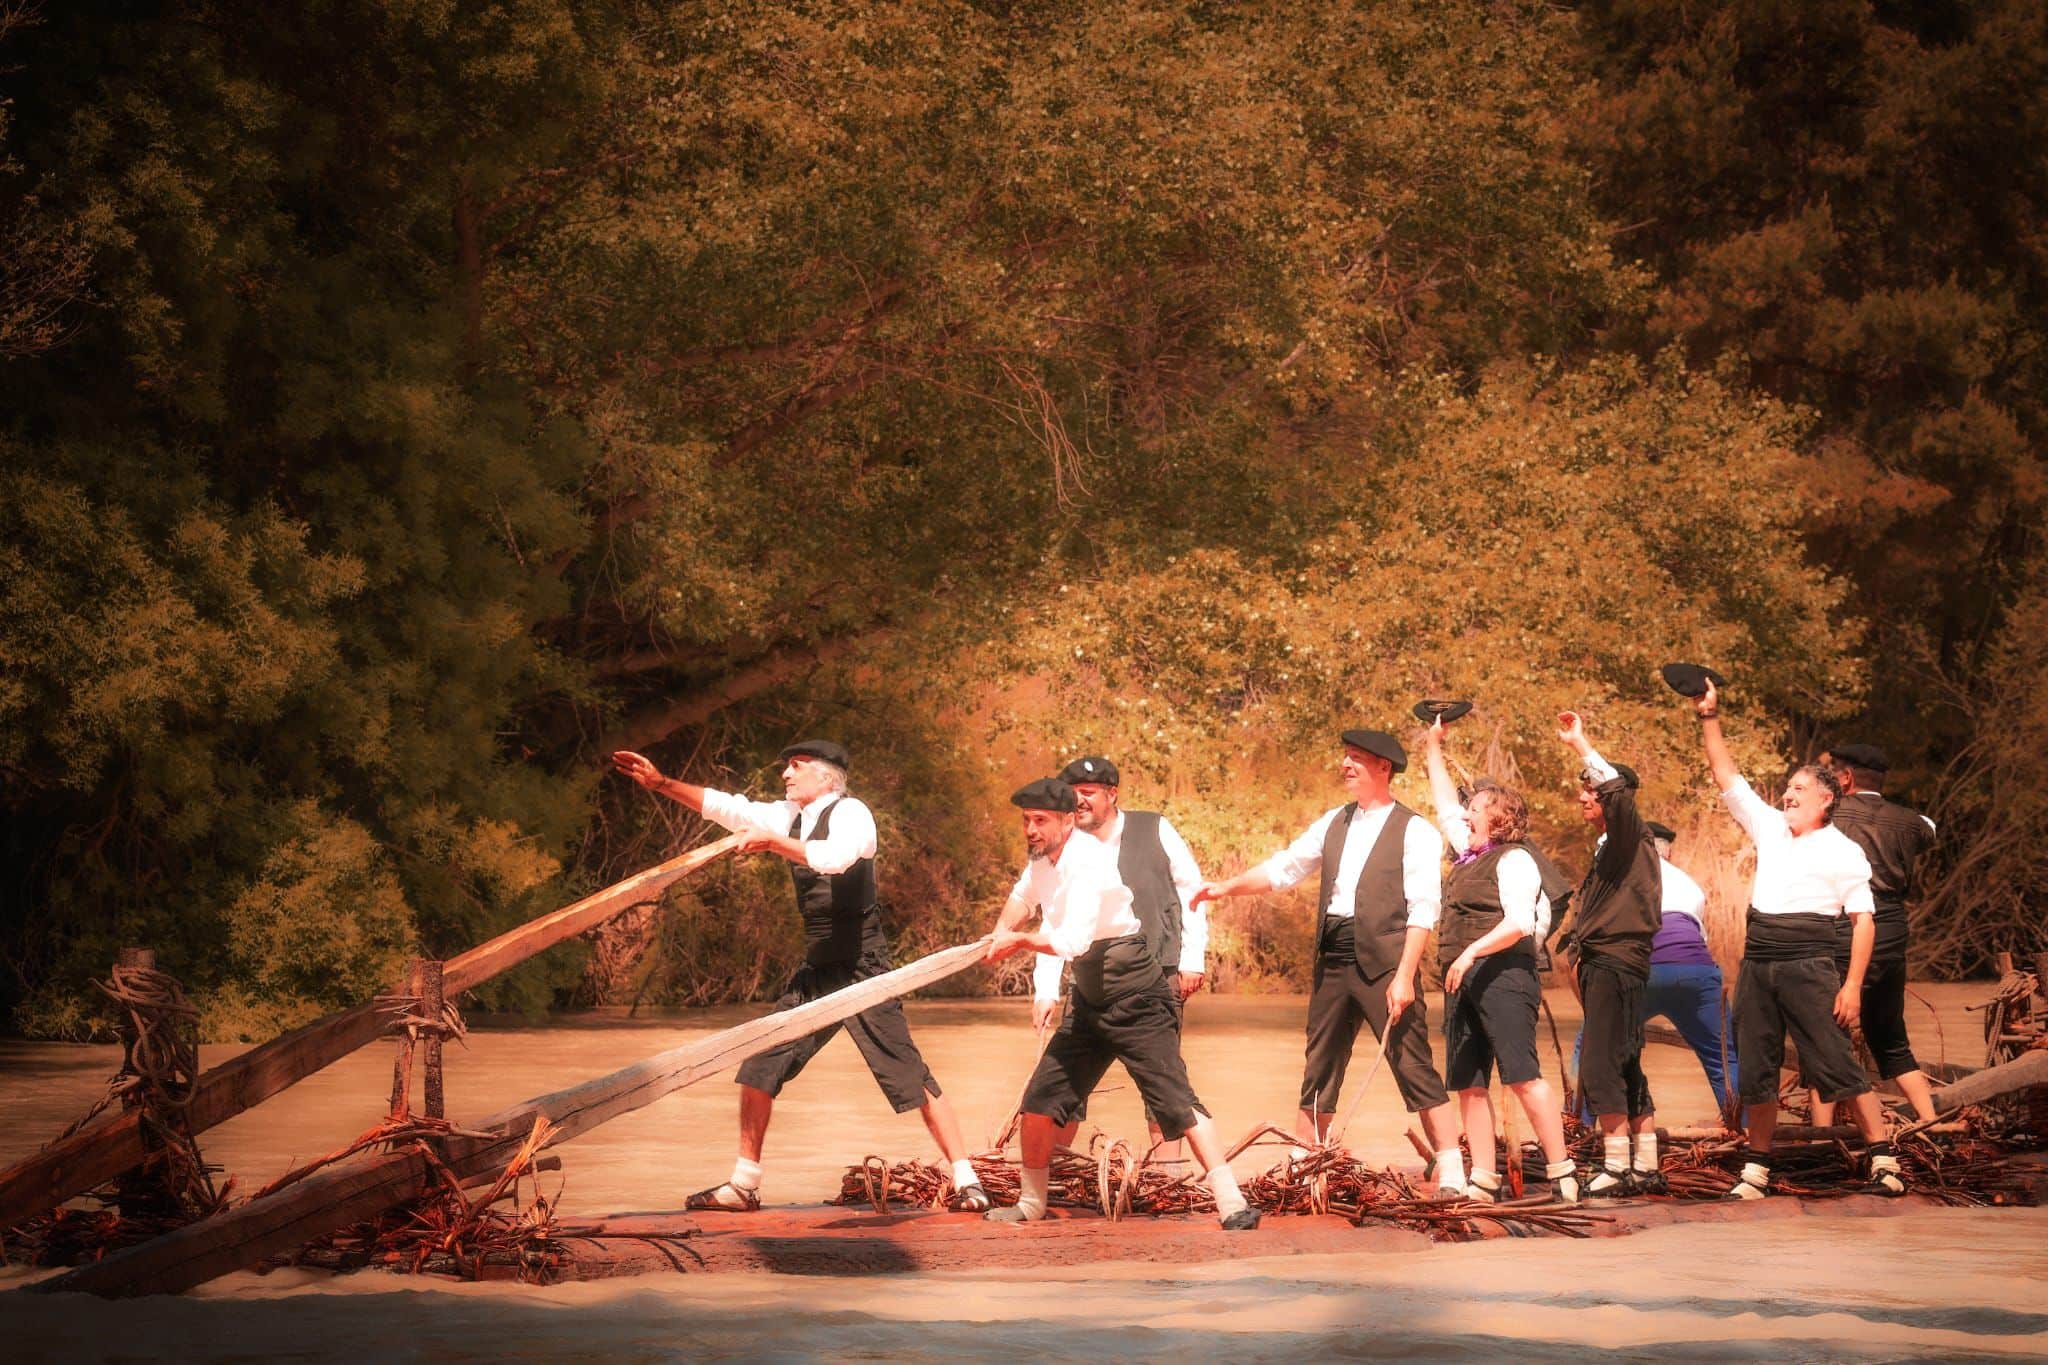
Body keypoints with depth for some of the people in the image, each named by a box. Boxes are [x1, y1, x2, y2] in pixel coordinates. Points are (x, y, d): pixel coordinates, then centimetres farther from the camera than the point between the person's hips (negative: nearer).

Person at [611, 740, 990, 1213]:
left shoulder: (849, 812, -12)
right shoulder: (791, 816, 11)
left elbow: (835, 856, -32)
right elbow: (727, 807, 16)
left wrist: (774, 842, -25)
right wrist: (661, 783, 11)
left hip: (861, 968, -8)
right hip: (817, 970, 8)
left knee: (908, 1073, -10)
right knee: (760, 1066, 6)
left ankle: (966, 1183, -8)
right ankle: (743, 1185, 14)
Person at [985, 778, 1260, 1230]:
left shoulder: (1087, 862, -21)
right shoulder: (1042, 862, 6)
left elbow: (1072, 941, -30)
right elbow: (1023, 898, 30)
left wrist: (1020, 940, -16)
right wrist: (999, 938, 14)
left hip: (1135, 999, -9)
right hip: (1090, 1002, 9)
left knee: (1176, 1102, -16)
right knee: (1041, 1100, 9)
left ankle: (1233, 1206, -20)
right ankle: (1030, 1204, 25)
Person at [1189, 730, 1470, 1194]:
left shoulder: (1414, 833, -4)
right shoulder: (1334, 823, 15)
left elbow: (1423, 910, -11)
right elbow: (1283, 869, 21)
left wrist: (1404, 977, -19)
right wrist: (1226, 887, 9)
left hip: (1383, 963, -7)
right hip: (1332, 959, 7)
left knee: (1414, 1068, -8)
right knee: (1319, 1069, 11)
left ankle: (1451, 1174, -5)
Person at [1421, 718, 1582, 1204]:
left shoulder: (1514, 859, -5)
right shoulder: (1469, 854, 20)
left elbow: (1519, 922, -17)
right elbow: (1446, 806, 35)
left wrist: (1472, 952, -24)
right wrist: (1433, 749, 38)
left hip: (1503, 975, -9)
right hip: (1463, 981, 9)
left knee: (1522, 1076, -15)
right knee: (1468, 1085, 3)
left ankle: (1561, 1172, -15)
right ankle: (1484, 1181, 4)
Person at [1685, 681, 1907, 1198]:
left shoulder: (1843, 853, 1)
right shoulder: (1770, 829, 15)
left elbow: (1862, 922, -2)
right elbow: (1727, 778, 15)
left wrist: (1852, 986, -11)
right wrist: (1709, 719, 8)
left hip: (1809, 966, -5)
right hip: (1758, 962, 5)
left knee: (1837, 1066, -9)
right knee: (1756, 1072, 7)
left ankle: (1883, 1159, -6)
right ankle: (1756, 1169, 14)